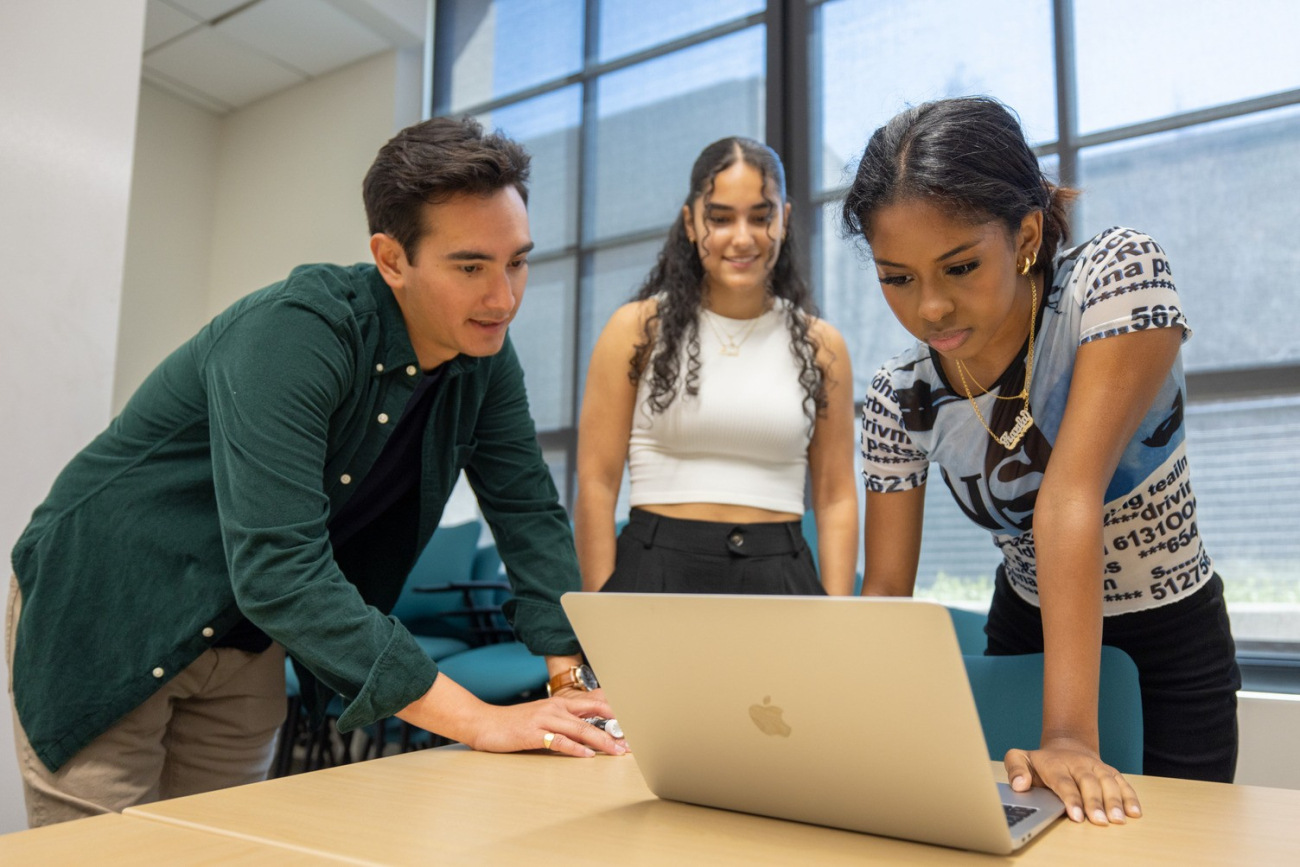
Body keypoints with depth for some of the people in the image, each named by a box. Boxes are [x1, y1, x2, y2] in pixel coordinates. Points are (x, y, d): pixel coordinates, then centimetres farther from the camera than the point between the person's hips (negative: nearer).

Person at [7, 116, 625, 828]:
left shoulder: (485, 357, -9)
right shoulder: (290, 333, -31)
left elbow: (530, 512, -5)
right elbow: (278, 568, -38)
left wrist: (576, 679, -16)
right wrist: (477, 720, -39)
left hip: (248, 643, 6)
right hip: (106, 614, -6)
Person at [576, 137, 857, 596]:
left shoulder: (820, 345, 7)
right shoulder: (637, 329, 0)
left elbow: (836, 498, 6)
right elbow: (596, 483, -3)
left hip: (779, 575, 2)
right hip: (655, 572, -1)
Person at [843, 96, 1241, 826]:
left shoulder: (1119, 274, -25)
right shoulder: (900, 400, -16)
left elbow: (1069, 496, -36)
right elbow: (887, 589, -13)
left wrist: (1071, 736, -39)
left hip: (1173, 649, -2)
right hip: (1024, 637, 3)